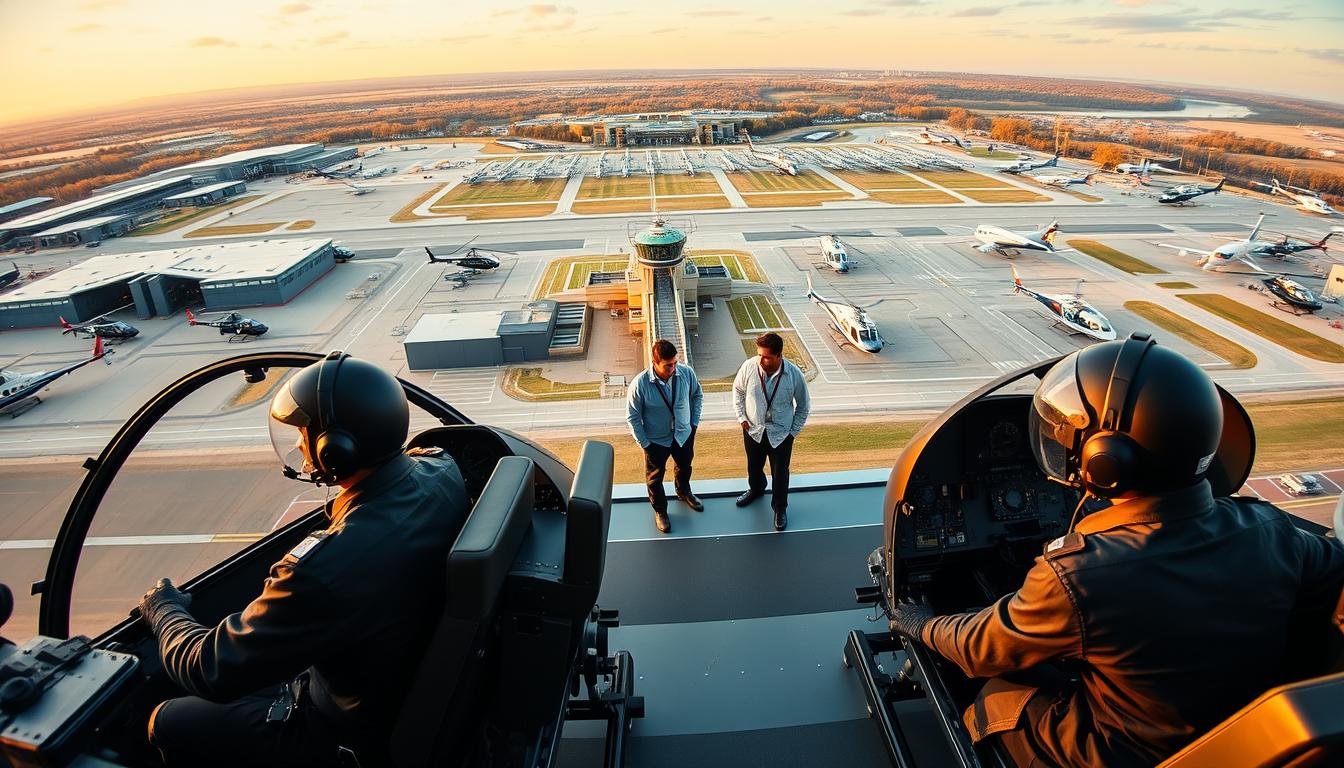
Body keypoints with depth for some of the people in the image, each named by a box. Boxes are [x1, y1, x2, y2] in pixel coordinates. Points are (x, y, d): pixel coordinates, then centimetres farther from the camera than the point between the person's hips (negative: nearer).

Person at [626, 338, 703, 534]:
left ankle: (684, 493, 60)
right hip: (656, 440, -3)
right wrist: (644, 443, -13)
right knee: (655, 477, 18)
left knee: (684, 467, 29)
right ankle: (659, 510, 45)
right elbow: (632, 416, -16)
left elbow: (697, 395, 1)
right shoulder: (640, 384, -29)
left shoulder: (686, 373, -20)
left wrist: (694, 422, 1)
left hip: (684, 434, 4)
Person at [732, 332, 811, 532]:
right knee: (754, 466, 25)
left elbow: (803, 405, -6)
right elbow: (738, 390, 1)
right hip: (753, 430, 2)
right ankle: (756, 489, 57)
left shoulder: (794, 374, -22)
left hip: (781, 433, -2)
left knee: (780, 472, 14)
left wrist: (793, 431, -5)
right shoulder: (749, 366, -19)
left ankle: (780, 507, 38)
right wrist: (741, 416, -3)